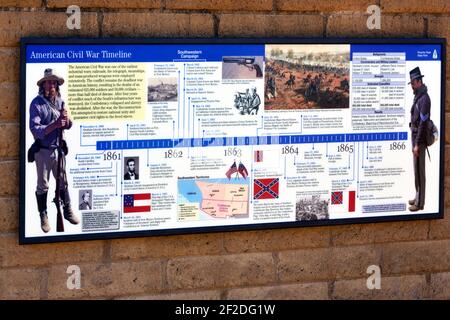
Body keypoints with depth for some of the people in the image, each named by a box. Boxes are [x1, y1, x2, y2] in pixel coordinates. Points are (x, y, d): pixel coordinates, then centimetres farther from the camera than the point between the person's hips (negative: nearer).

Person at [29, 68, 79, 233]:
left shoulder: (60, 101, 3)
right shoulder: (37, 103, -13)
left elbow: (68, 126, 7)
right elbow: (35, 129, -21)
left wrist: (66, 119, -16)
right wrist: (55, 125, -29)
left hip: (59, 149, 5)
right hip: (43, 150, -5)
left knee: (63, 182, 15)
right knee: (42, 185, 6)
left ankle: (68, 211, 27)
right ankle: (43, 216, 16)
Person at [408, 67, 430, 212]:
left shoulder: (424, 98, -18)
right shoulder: (417, 96, 13)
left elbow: (423, 122, -21)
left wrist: (417, 144, -22)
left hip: (420, 140, -10)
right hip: (415, 138, 10)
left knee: (419, 171, -6)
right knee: (416, 170, 17)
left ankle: (420, 203, -2)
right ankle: (417, 197, 26)